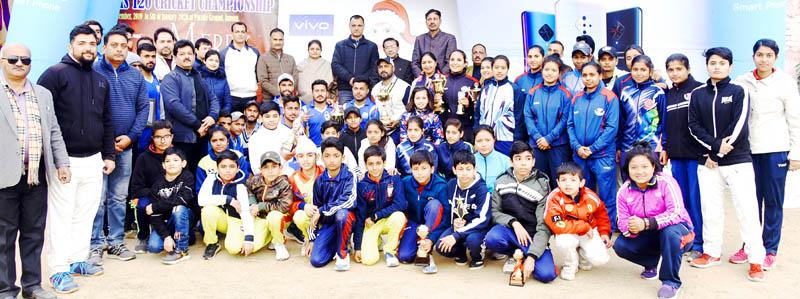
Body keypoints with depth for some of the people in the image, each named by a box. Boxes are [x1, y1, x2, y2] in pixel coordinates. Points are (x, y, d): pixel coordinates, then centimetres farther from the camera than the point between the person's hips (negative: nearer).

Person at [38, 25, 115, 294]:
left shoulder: (100, 80, 15)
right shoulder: (55, 74, -5)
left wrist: (108, 155, 16)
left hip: (94, 160, 6)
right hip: (65, 160, -6)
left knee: (86, 214, 12)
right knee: (61, 216, 0)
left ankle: (77, 260, 25)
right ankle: (59, 270, 9)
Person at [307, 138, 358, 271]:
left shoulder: (349, 176, -10)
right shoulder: (319, 181, 3)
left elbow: (348, 201, -25)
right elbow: (315, 210, 10)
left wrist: (322, 210, -18)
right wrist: (312, 239, 9)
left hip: (346, 218, -3)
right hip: (328, 223, 3)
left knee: (341, 214, -39)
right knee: (316, 260, -16)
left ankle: (343, 253, -16)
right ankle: (336, 244, 17)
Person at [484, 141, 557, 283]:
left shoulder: (542, 185, -9)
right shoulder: (502, 181, 0)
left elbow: (544, 226, -13)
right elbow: (495, 212, 2)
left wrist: (531, 257, -24)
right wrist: (514, 223, -19)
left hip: (533, 235, -2)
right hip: (509, 229, 2)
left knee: (546, 274, -26)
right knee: (492, 239, -33)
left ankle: (525, 256, 8)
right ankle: (517, 255, 1)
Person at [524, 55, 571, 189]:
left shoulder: (565, 94, 0)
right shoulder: (533, 93, 6)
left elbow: (565, 119, -6)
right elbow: (528, 117, 2)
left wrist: (549, 138, -13)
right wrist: (537, 137, -11)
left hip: (558, 144, -2)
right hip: (536, 145, 2)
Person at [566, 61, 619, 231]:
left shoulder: (609, 97, -5)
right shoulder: (576, 99, 9)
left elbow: (612, 127, -10)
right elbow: (570, 125, 8)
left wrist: (592, 148, -13)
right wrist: (577, 147, -7)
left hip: (603, 155, -4)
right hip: (579, 156, 5)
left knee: (606, 196, 1)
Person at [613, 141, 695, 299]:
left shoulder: (666, 182, -22)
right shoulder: (624, 191, -8)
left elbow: (676, 213, -31)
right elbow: (623, 221, -9)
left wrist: (645, 223, -40)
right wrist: (631, 229, -35)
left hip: (676, 229, -4)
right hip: (648, 237, 5)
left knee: (670, 232, -39)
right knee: (620, 245, -17)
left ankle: (671, 282, -20)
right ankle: (651, 264, 14)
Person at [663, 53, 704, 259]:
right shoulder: (668, 94, 14)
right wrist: (665, 148, 12)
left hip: (696, 154, -5)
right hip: (676, 155, 6)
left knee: (696, 199, -3)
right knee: (680, 199, 10)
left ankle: (698, 244, 7)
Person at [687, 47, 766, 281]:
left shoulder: (739, 92, 1)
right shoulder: (697, 94, 9)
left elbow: (739, 126, -8)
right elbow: (694, 126, 2)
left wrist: (717, 155, -10)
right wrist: (716, 144, -13)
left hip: (738, 161, -3)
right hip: (707, 162, 3)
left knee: (747, 209, -4)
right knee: (710, 209, 7)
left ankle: (756, 260, 3)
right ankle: (712, 253, 19)